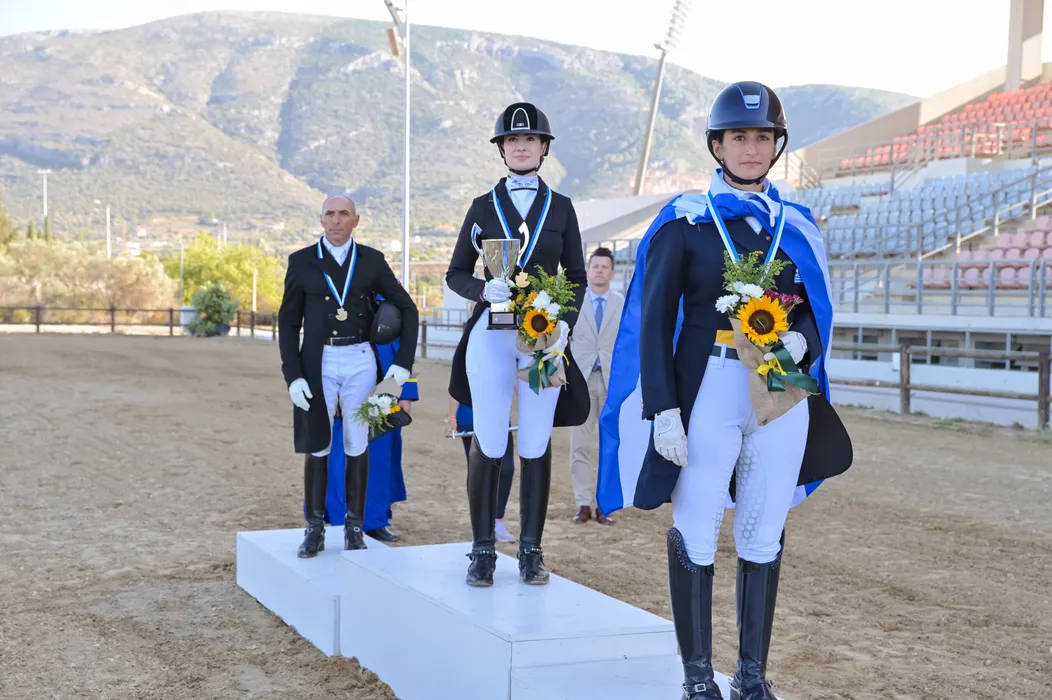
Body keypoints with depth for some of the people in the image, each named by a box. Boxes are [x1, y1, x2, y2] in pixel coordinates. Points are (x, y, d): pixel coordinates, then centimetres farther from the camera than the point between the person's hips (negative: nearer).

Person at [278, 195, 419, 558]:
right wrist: (292, 375, -7)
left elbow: (407, 309, 6)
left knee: (357, 447, 5)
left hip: (361, 362, 0)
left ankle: (354, 528, 15)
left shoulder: (371, 260, 3)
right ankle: (315, 529, 13)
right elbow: (288, 322, 3)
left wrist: (403, 362, -3)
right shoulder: (302, 261, 2)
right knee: (316, 447, 2)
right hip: (317, 364, 0)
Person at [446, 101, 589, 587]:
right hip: (491, 333, 0)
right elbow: (455, 274, 10)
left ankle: (530, 551, 11)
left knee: (536, 444, 2)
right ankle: (483, 550, 8)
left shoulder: (561, 208, 10)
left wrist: (565, 324, -8)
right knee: (489, 441, -2)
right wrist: (484, 289, -12)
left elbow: (577, 277, 9)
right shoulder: (483, 207, 9)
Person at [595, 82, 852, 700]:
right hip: (708, 388, -3)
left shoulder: (797, 224, 11)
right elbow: (655, 318, -3)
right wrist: (662, 408, -12)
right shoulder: (685, 220, 0)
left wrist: (800, 340, -8)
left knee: (764, 537, 9)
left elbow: (814, 306, 17)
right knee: (696, 536, 1)